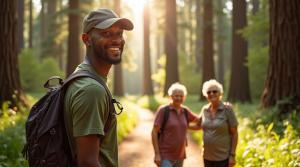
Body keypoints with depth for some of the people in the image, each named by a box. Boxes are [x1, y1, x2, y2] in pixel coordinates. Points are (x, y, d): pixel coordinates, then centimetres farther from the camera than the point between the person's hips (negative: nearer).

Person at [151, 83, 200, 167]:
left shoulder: (185, 111, 5)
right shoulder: (163, 110, -11)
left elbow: (199, 121, 26)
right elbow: (154, 132, -12)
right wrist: (157, 154, -17)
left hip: (179, 156, 6)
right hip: (165, 156, -6)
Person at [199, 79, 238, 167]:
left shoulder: (227, 109, -10)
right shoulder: (205, 110, 3)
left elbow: (234, 134, -9)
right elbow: (199, 125, 23)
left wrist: (232, 155, -12)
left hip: (223, 157, -5)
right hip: (207, 157, 5)